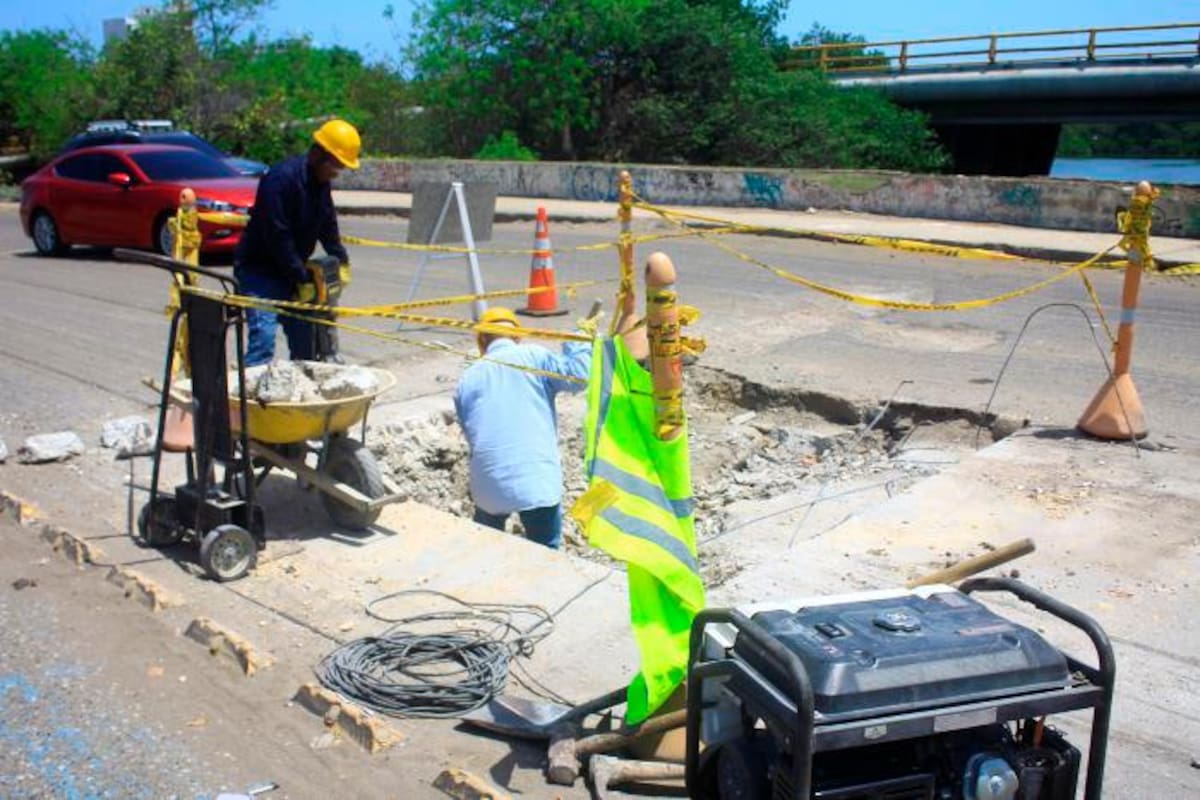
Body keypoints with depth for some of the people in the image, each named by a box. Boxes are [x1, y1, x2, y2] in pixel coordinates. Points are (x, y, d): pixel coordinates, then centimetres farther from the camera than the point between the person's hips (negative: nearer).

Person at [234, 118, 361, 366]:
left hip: (288, 271, 9)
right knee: (263, 337, -19)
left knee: (304, 338, 11)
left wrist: (341, 260, 4)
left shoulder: (320, 182, 4)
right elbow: (277, 236, -25)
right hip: (258, 270, -9)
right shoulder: (282, 178, -24)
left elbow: (328, 225, 15)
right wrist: (302, 279, -21)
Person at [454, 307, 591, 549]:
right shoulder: (534, 356, 3)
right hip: (537, 481, -3)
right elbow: (578, 374, -6)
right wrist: (580, 341, 10)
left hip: (489, 484, 4)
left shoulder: (467, 379, 16)